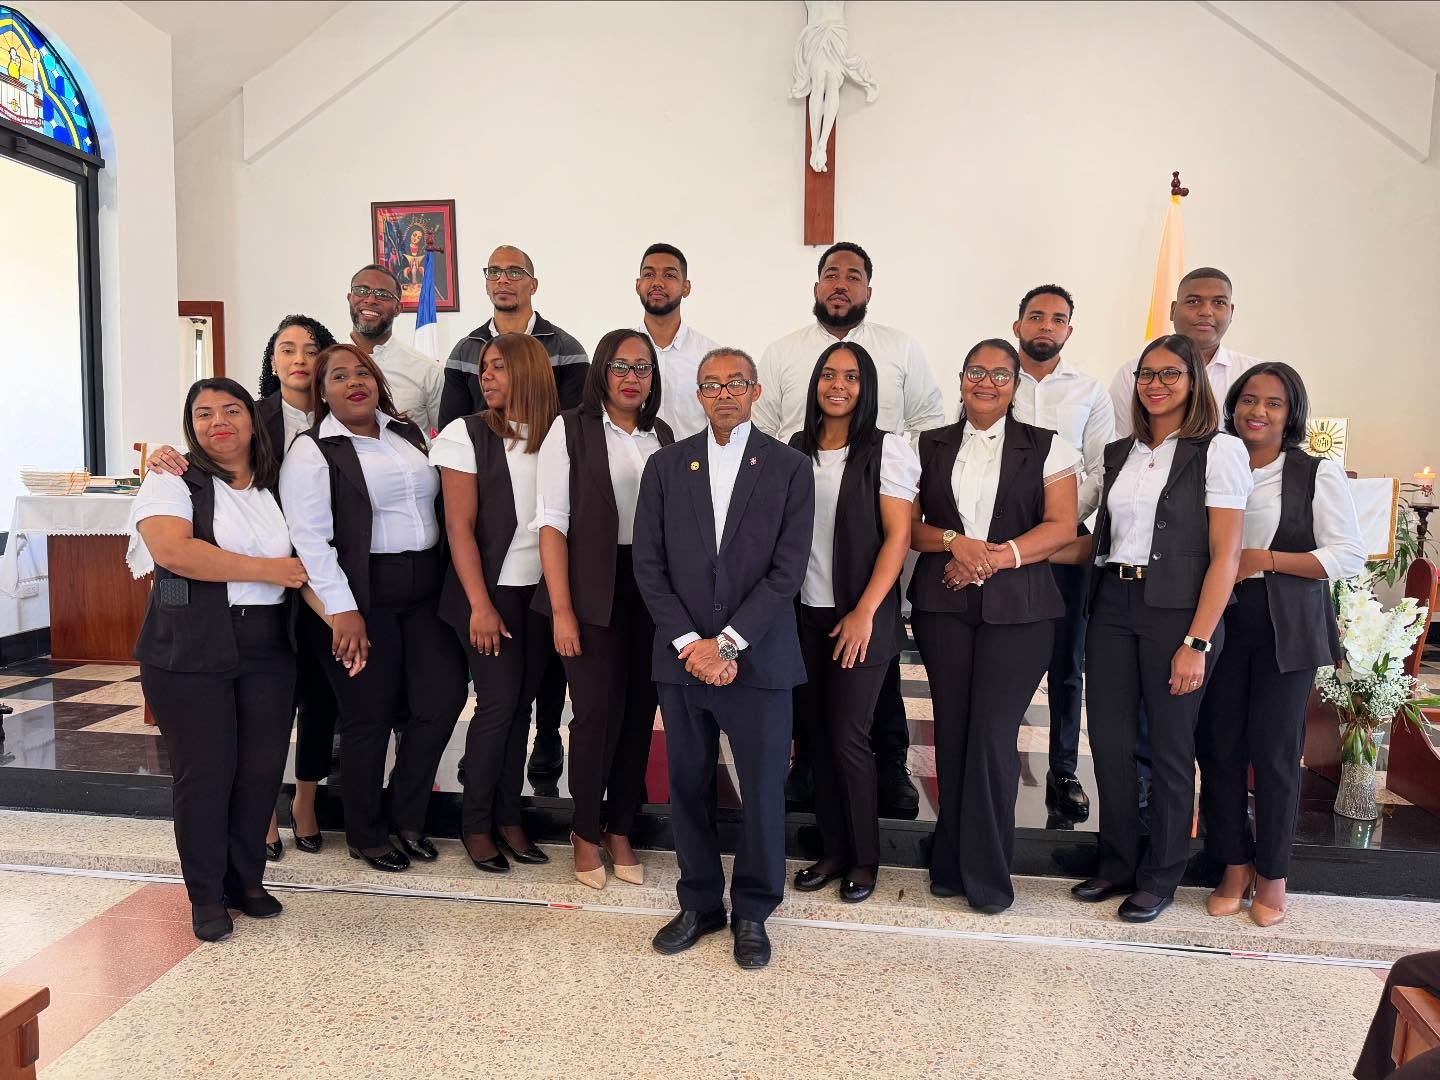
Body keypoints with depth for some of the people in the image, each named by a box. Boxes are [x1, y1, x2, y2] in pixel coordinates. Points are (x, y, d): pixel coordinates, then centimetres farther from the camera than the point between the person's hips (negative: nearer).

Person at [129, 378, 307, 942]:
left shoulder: (276, 489, 13)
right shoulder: (173, 482, -2)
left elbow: (303, 562, 19)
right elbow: (173, 550, -19)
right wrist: (267, 569, -16)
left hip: (268, 648, 4)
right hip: (190, 651, -4)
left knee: (262, 768, 6)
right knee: (205, 772, 2)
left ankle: (247, 879, 26)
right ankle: (206, 896, 20)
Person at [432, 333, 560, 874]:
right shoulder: (467, 434, -4)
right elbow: (460, 526, -7)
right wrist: (481, 606, -11)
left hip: (541, 590, 3)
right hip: (491, 589, -3)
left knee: (522, 704, 8)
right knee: (499, 703, -3)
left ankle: (508, 817, 22)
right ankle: (476, 824, 15)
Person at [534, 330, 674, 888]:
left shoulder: (665, 436, 10)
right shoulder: (570, 429, -3)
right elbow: (552, 522, -6)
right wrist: (562, 609, -11)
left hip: (653, 589, 4)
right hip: (594, 591, -4)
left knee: (639, 713, 9)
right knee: (598, 712, -1)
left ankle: (620, 830, 26)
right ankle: (585, 832, 22)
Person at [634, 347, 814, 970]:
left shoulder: (789, 468, 1)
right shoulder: (666, 466, 6)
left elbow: (787, 570, -6)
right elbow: (648, 565, 1)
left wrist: (726, 643, -13)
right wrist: (690, 644, -9)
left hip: (759, 659, -2)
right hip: (682, 657, 2)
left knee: (763, 790, 7)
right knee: (687, 788, 12)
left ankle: (752, 912, 27)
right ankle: (699, 903, 31)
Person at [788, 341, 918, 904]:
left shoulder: (886, 450, -4)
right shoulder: (794, 448, 8)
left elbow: (898, 536, -8)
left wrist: (864, 613, -14)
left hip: (859, 617, -4)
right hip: (804, 614, 4)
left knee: (847, 737, -2)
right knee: (816, 732, 9)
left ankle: (864, 858, 18)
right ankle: (833, 850, 25)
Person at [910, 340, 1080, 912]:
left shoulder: (1045, 448, 7)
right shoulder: (930, 447, 12)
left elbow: (1061, 526, -2)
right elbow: (908, 526, 7)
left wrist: (996, 556, -14)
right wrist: (954, 541, -11)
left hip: (1016, 606, -2)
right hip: (943, 602, 2)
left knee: (993, 734, -5)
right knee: (952, 730, 4)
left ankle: (987, 875, 9)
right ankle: (951, 864, 17)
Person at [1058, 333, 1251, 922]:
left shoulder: (1219, 451, -4)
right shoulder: (1120, 453, 13)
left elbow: (1225, 555, -9)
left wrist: (1197, 642, -15)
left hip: (1177, 611, -5)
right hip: (1112, 606, 5)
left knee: (1169, 746, 5)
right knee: (1108, 740, 8)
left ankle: (1161, 877, 24)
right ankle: (1118, 863, 27)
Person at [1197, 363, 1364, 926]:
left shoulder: (1318, 474, 0)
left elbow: (1350, 556, -6)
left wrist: (1263, 559, -14)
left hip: (1286, 630, -3)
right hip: (1220, 625, 3)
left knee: (1274, 751, 3)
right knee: (1218, 745, 3)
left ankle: (1272, 874, 21)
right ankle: (1235, 864, 20)